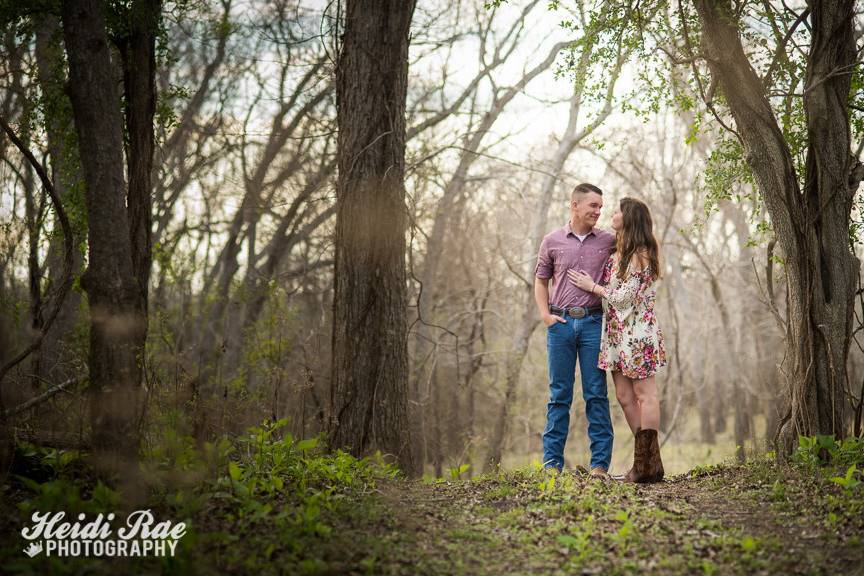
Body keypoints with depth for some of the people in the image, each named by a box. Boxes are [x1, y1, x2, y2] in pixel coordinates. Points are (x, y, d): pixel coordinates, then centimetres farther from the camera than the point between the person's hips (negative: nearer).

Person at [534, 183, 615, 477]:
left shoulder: (609, 241, 5)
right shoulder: (552, 241, 5)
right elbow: (540, 280, 13)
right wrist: (545, 314, 1)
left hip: (593, 322, 0)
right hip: (560, 323, 0)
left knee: (596, 394, 1)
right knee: (559, 395, 5)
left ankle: (600, 463, 6)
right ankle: (552, 461, 10)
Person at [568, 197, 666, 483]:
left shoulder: (642, 255, -12)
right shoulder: (617, 252, 14)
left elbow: (624, 296, -14)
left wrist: (591, 286, -4)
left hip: (637, 330, -9)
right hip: (616, 331, 9)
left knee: (644, 394, -4)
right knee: (624, 396, 7)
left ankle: (648, 464, -1)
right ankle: (646, 462, 12)